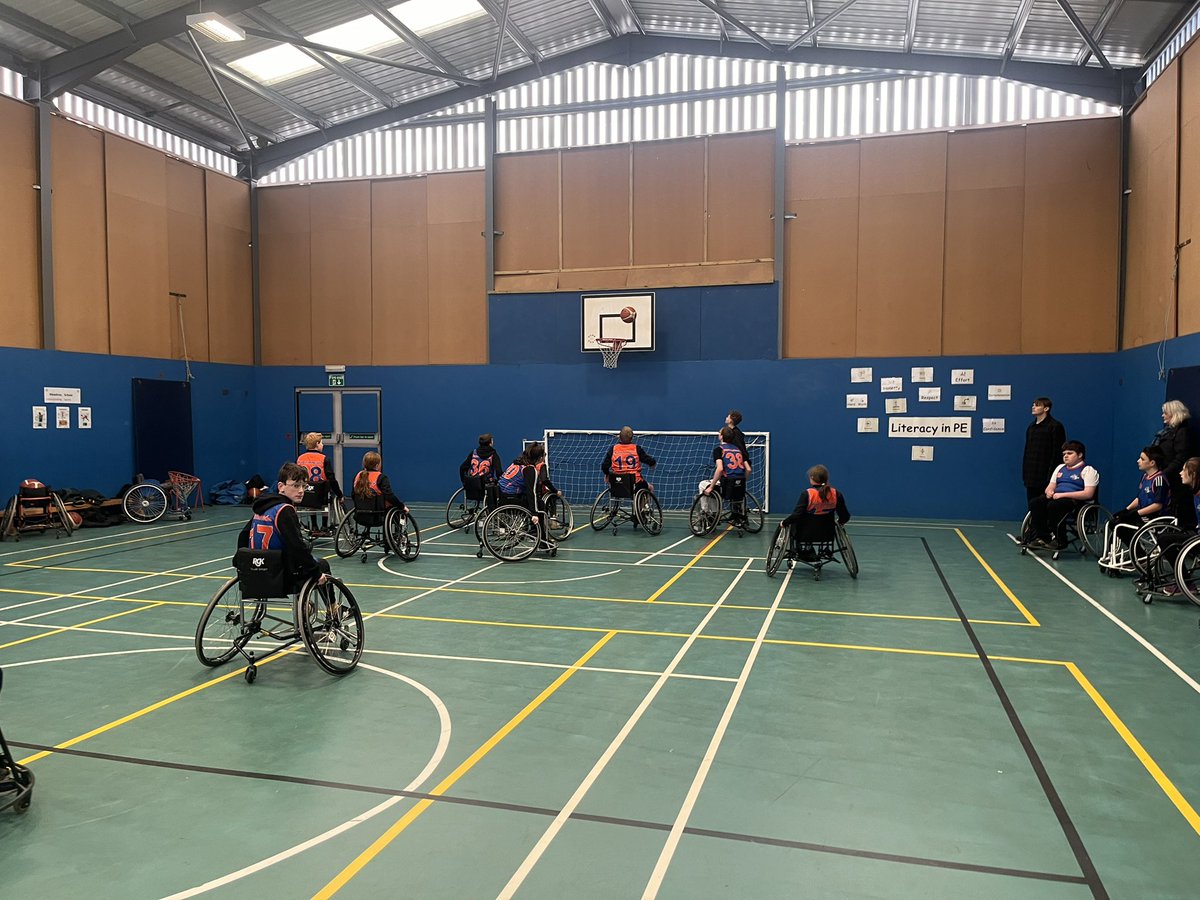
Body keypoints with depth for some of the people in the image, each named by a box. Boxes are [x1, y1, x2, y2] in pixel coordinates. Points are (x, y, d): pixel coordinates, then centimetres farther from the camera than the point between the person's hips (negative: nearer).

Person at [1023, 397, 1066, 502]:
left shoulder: (1055, 426, -6)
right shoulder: (1031, 426, 15)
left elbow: (1057, 452, -10)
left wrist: (1051, 473, -15)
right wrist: (1024, 473, 13)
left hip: (1045, 474, -7)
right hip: (1031, 476, 7)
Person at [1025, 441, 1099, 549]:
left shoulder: (1088, 470, 1)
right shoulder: (1060, 468, 25)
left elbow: (1088, 494, -11)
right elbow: (1051, 486, 25)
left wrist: (1063, 494, -18)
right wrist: (1049, 491, -2)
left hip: (1074, 500, -7)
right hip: (1055, 497, 7)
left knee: (1053, 505, -36)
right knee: (1034, 503, -21)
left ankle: (1060, 540, -22)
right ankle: (1042, 537, -19)